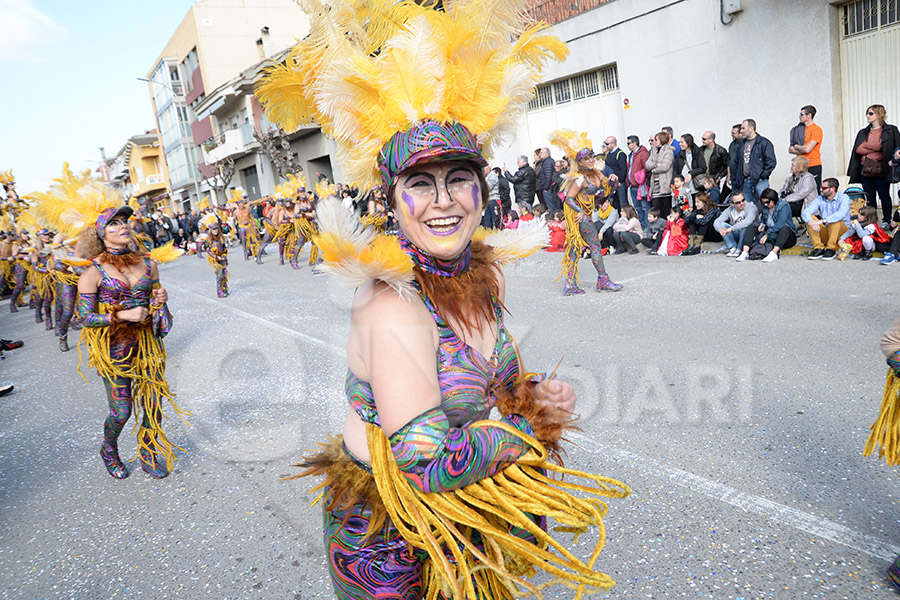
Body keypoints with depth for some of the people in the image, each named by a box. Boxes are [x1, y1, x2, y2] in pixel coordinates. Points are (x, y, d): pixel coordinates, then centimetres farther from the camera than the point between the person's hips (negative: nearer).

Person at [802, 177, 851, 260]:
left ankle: (831, 249, -28)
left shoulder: (843, 197, -9)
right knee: (810, 218, -17)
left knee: (835, 220, -33)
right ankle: (818, 248, -23)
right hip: (825, 233, 4)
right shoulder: (820, 199, 3)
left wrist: (822, 221, -42)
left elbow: (841, 213, -31)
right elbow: (806, 212, -14)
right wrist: (811, 222, -36)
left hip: (842, 231, -4)